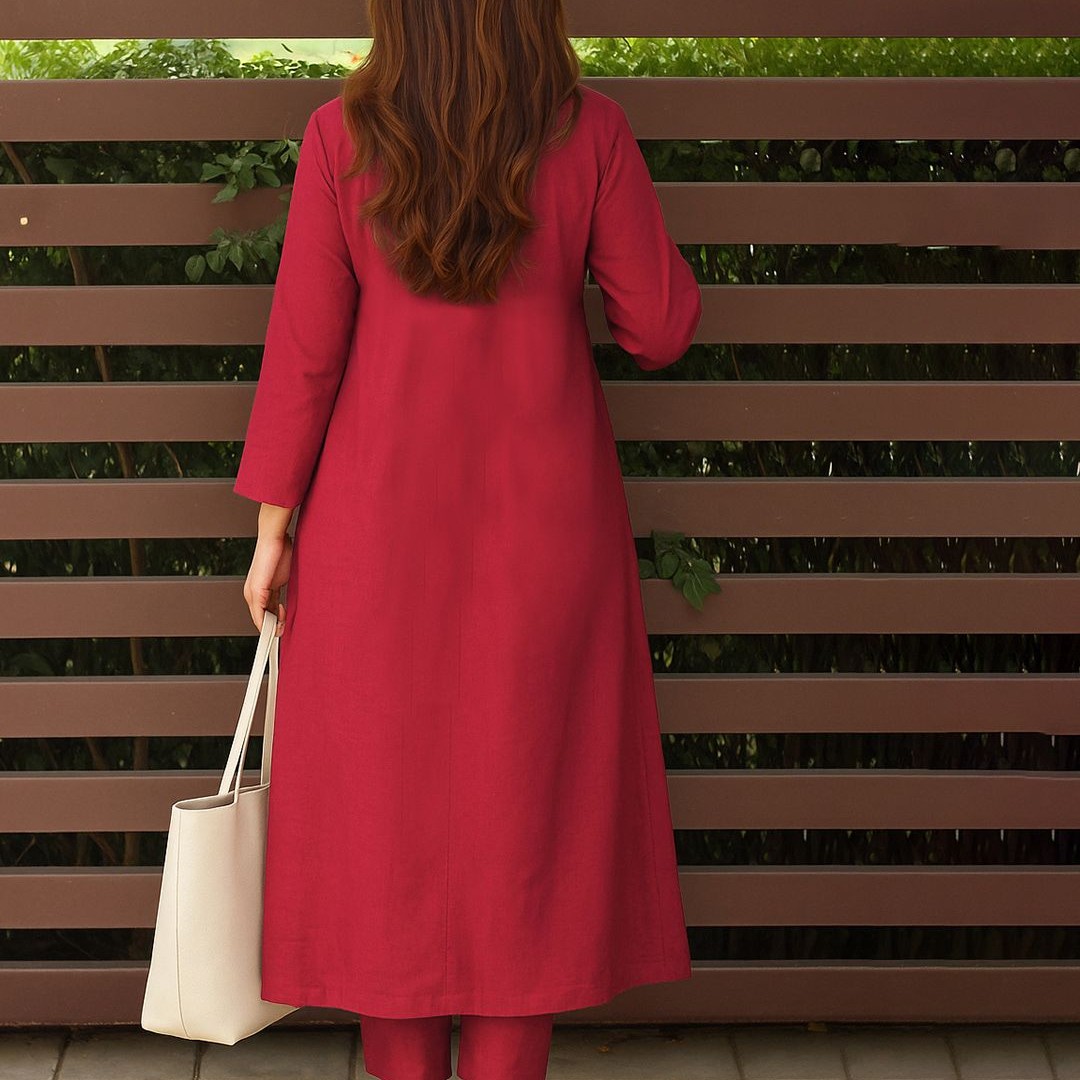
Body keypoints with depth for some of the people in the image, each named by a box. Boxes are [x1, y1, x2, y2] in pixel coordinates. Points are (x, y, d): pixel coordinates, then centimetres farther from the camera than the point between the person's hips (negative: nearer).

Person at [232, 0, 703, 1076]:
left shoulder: (341, 137, -8)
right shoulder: (590, 130, -9)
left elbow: (303, 345, -5)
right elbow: (659, 327, -3)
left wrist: (272, 526, 3)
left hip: (382, 517, 0)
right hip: (542, 514, 0)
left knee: (389, 797, 11)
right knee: (524, 800, 9)